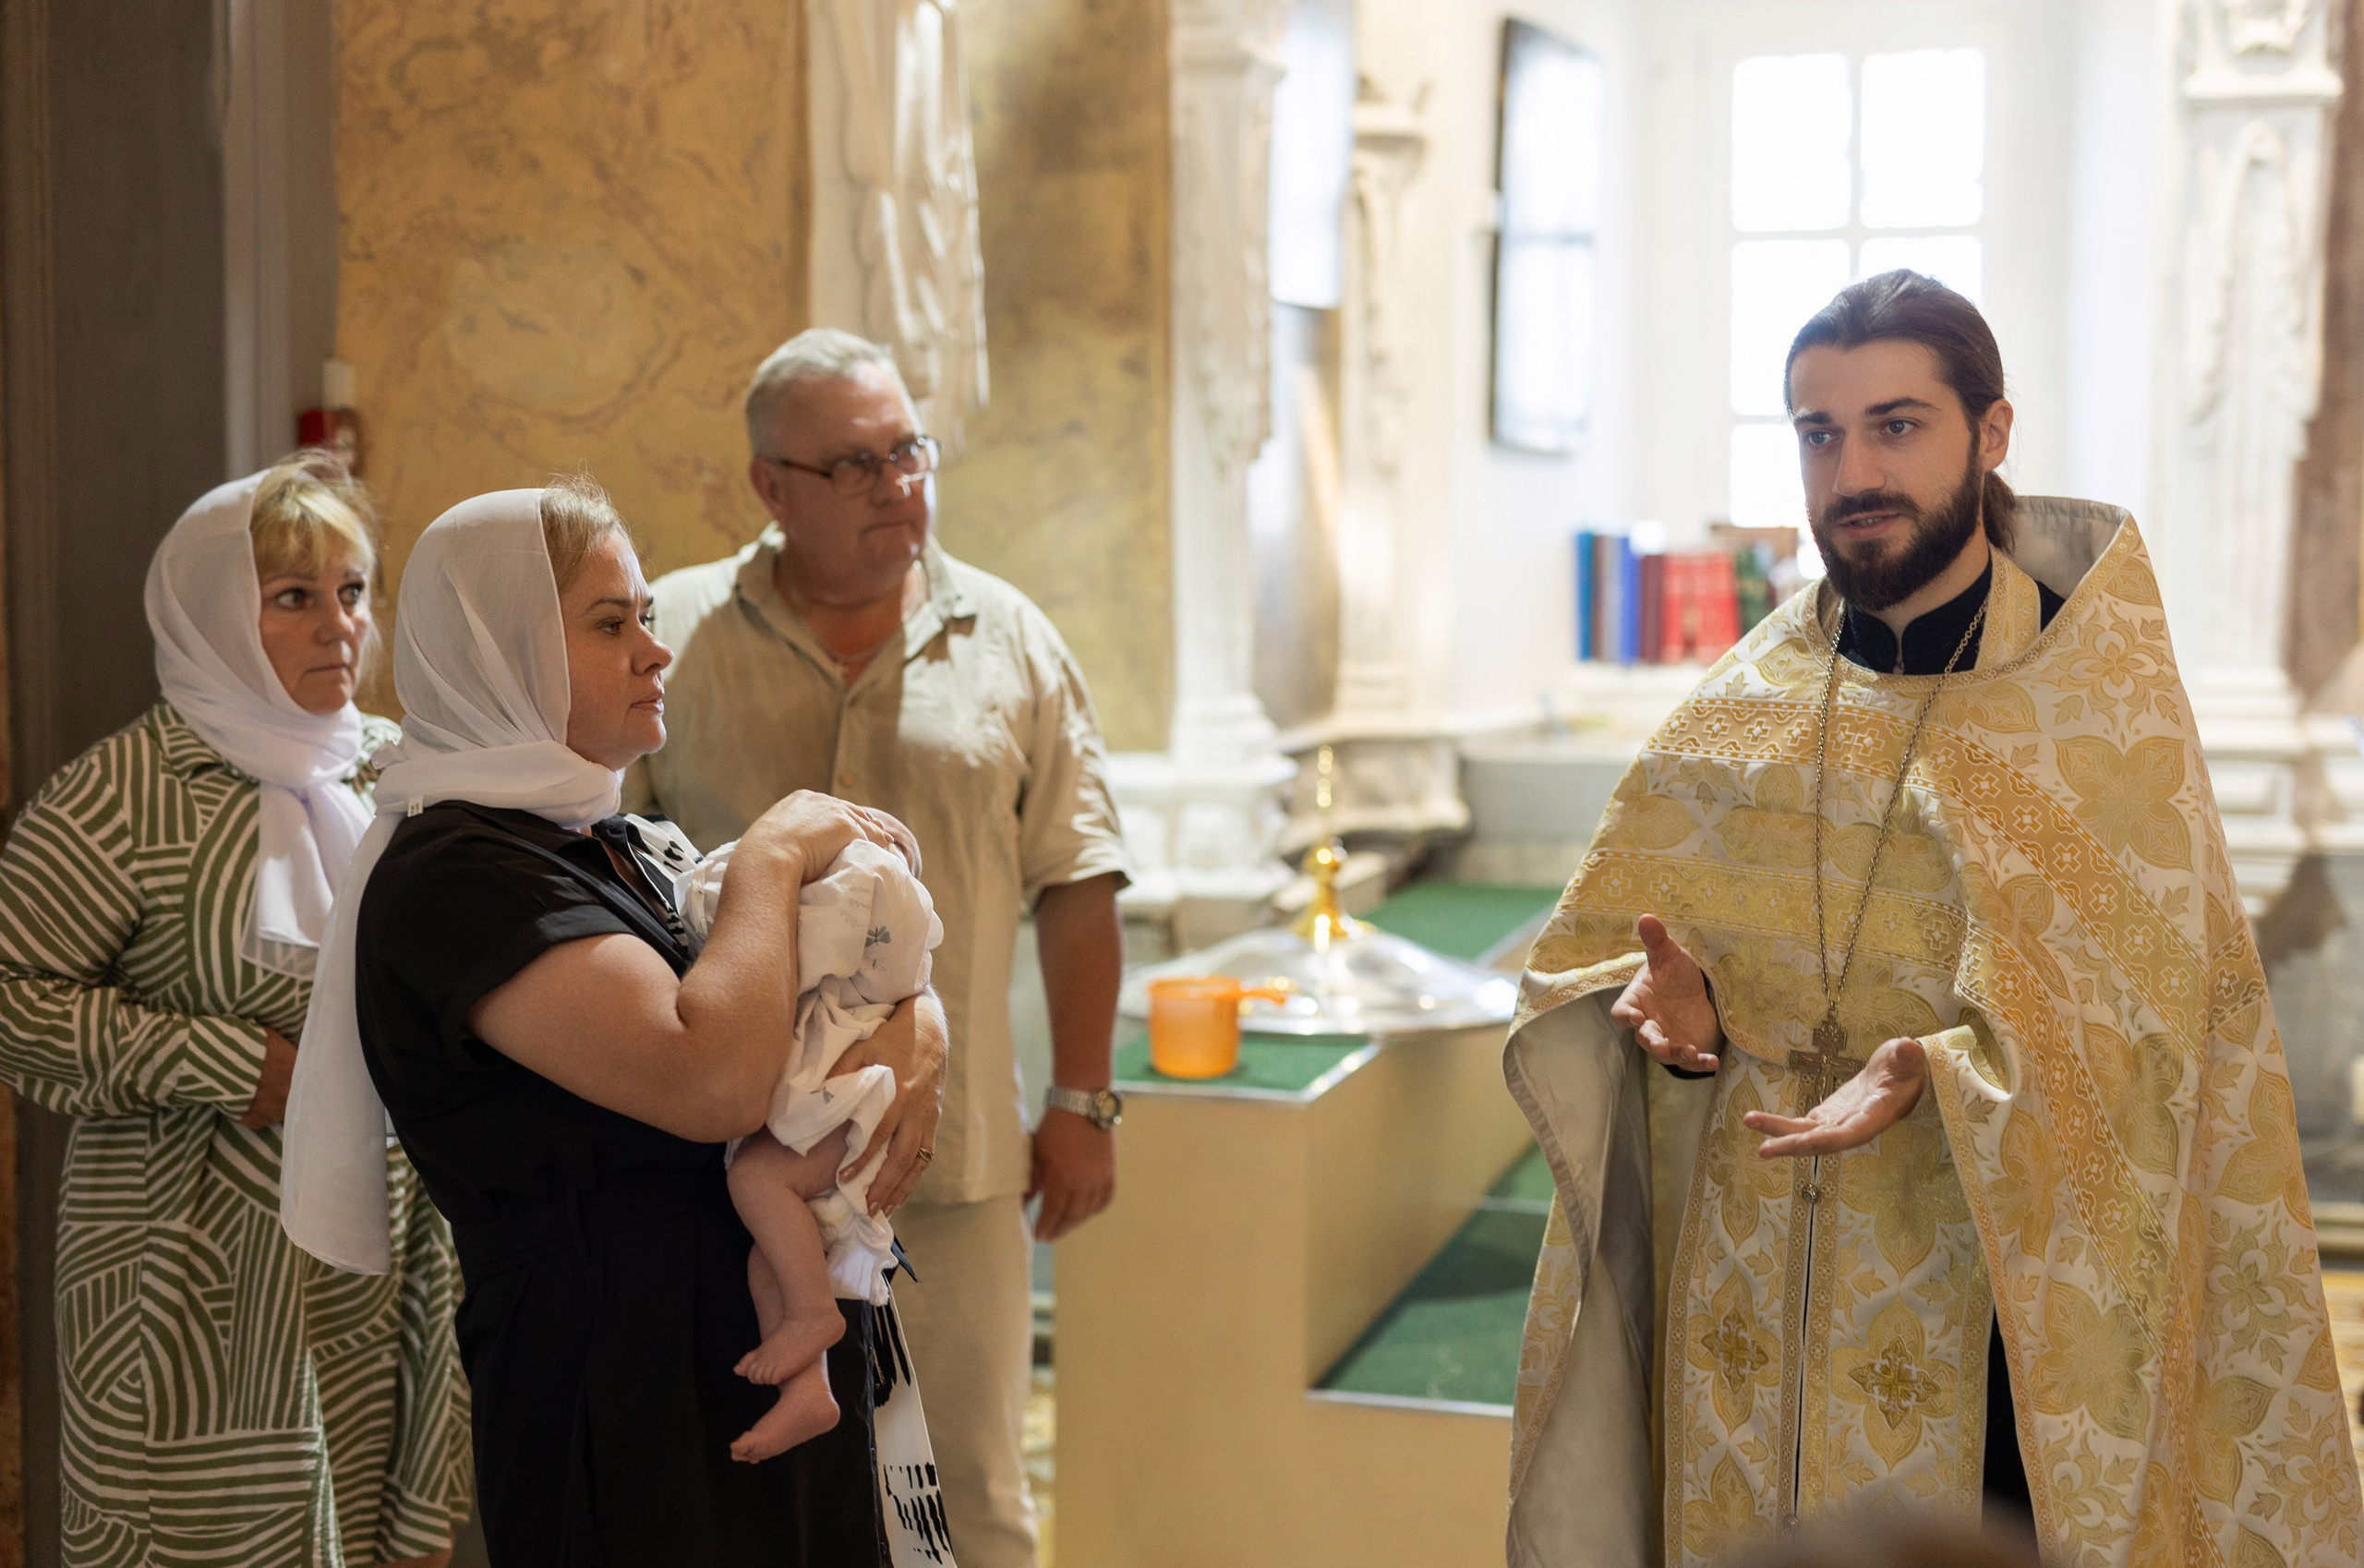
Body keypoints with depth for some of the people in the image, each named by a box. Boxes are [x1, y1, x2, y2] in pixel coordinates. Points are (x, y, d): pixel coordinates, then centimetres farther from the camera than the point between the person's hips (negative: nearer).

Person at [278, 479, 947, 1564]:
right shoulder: (451, 875, -17)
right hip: (627, 1422, -9)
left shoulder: (617, 848, 12)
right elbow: (712, 1081, -30)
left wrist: (915, 1035, -8)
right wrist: (773, 854, -15)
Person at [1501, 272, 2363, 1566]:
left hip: (1994, 1300, -3)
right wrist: (1680, 1005, -17)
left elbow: (2145, 1016, -12)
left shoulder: (2101, 709, -6)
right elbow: (1601, 946, 5)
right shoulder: (1741, 710, 4)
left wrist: (1944, 1072, -29)